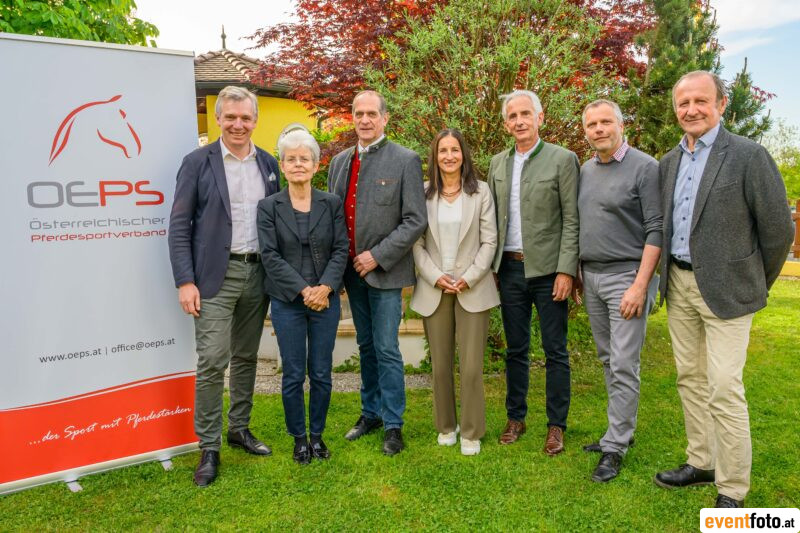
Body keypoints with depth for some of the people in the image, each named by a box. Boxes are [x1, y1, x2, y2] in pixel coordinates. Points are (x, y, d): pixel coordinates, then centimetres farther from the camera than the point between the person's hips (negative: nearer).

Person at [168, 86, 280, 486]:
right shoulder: (198, 162, -2)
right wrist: (185, 281, -11)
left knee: (246, 357, 14)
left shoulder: (268, 164, 10)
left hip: (257, 273, 4)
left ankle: (240, 429, 29)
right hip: (216, 275, -4)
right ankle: (208, 448, 9)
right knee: (212, 361, -5)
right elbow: (179, 225, -5)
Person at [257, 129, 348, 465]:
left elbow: (341, 249, -1)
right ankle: (298, 438, 24)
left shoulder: (332, 203, 4)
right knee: (293, 375, 6)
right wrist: (302, 290, -16)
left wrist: (325, 287, -16)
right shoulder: (269, 207, 1)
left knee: (321, 373, 8)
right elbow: (270, 255, -6)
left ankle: (317, 434, 27)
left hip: (326, 299, 1)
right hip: (287, 301, -1)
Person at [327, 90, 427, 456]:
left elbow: (416, 221, -12)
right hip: (352, 271, 5)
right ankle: (371, 413, 31)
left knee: (386, 350, 0)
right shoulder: (340, 161, 11)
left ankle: (393, 425, 15)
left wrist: (377, 256, -16)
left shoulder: (405, 161, -6)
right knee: (365, 346, 16)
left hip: (385, 271, -5)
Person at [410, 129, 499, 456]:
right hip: (434, 290, 1)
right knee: (440, 365, 9)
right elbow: (417, 243, 3)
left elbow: (489, 241, 0)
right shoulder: (423, 194, 4)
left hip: (472, 290, -1)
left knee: (471, 366, -1)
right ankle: (446, 426, 27)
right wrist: (435, 277, -9)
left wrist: (470, 278, -9)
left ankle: (471, 432, 16)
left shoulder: (481, 191, 2)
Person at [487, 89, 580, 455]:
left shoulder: (562, 160, -4)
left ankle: (556, 425, 19)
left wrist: (566, 270, -14)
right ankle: (515, 417, 27)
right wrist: (491, 265, 7)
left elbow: (572, 220, -7)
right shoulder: (497, 163, 10)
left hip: (548, 270, -4)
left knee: (555, 352, 5)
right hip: (510, 269, 4)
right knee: (515, 350, 13)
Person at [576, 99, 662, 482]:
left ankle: (615, 446, 7)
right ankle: (622, 429, 26)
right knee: (608, 360, 13)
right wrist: (576, 271, 11)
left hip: (627, 277, -6)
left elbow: (656, 231, -12)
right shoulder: (585, 170, 11)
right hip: (591, 277, 7)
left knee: (624, 365, -4)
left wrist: (640, 286, -17)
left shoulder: (645, 168, -8)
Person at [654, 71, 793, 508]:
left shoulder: (749, 156, -9)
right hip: (678, 285, 6)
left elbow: (778, 229, -6)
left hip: (725, 288, -6)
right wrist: (670, 276, 14)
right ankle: (701, 463, 30)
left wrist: (756, 286, 3)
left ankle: (732, 491, 10)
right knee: (690, 378, 14)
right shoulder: (668, 163, 9)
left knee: (724, 389, -5)